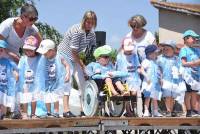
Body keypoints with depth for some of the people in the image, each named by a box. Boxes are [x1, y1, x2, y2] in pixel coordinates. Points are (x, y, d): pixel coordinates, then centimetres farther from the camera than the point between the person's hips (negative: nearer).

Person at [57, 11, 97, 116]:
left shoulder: (92, 34, -4)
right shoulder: (77, 31, -27)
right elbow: (73, 51, -24)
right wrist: (82, 66, -20)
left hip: (74, 58, 7)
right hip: (63, 55, -7)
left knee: (82, 82, 1)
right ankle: (66, 110, -18)